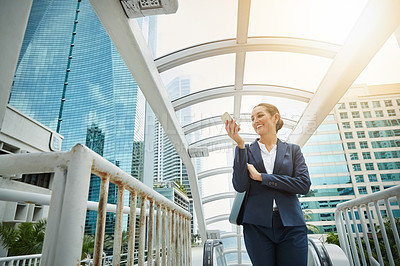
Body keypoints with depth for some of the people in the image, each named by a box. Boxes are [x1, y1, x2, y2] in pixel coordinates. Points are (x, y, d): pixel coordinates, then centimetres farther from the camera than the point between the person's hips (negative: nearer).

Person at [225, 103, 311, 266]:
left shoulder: (293, 150, 9)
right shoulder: (247, 151, 6)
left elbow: (304, 185, -5)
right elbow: (240, 186, -7)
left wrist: (261, 177, -10)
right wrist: (240, 145, -14)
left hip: (291, 226, 1)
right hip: (257, 225, 0)